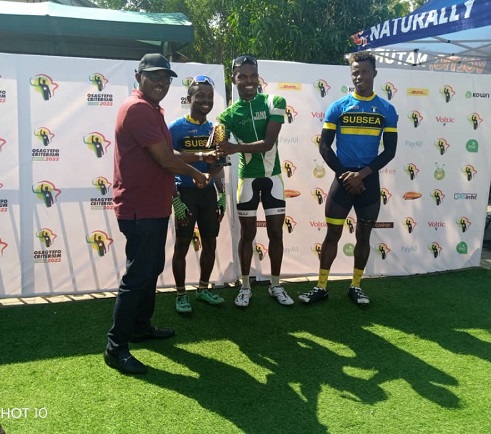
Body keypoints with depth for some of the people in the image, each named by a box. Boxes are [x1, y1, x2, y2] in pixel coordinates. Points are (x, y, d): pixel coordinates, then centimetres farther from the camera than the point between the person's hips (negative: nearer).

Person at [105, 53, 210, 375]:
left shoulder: (152, 109, 17)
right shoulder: (138, 108, -17)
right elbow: (165, 159, -21)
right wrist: (196, 174, -4)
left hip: (154, 206, 11)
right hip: (140, 209, -11)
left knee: (152, 269, 19)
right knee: (137, 276, -6)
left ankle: (141, 326, 34)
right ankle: (116, 347, 4)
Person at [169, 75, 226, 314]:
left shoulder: (214, 129, 7)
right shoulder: (176, 128, -9)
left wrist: (222, 194, 10)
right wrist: (175, 199, -15)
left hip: (209, 192, 6)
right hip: (186, 193, -5)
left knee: (210, 242, 12)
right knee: (182, 245, 2)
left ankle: (203, 288, 29)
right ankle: (181, 294, 16)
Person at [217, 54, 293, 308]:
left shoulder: (274, 103, -7)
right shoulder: (229, 114, -4)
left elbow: (268, 143, -19)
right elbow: (218, 151, -11)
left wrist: (235, 148, -32)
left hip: (273, 176, 0)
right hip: (247, 178, 0)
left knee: (276, 232, 6)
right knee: (247, 233, 6)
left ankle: (275, 286, 21)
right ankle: (245, 287, 20)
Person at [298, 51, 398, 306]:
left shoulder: (387, 110, 3)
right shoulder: (338, 107, 1)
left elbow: (390, 151, 0)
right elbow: (324, 146, -1)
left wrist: (362, 174, -12)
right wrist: (345, 174, -9)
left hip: (369, 181, 1)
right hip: (343, 179, -1)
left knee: (363, 235, 9)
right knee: (333, 234, 2)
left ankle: (355, 286, 22)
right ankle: (321, 287, 11)